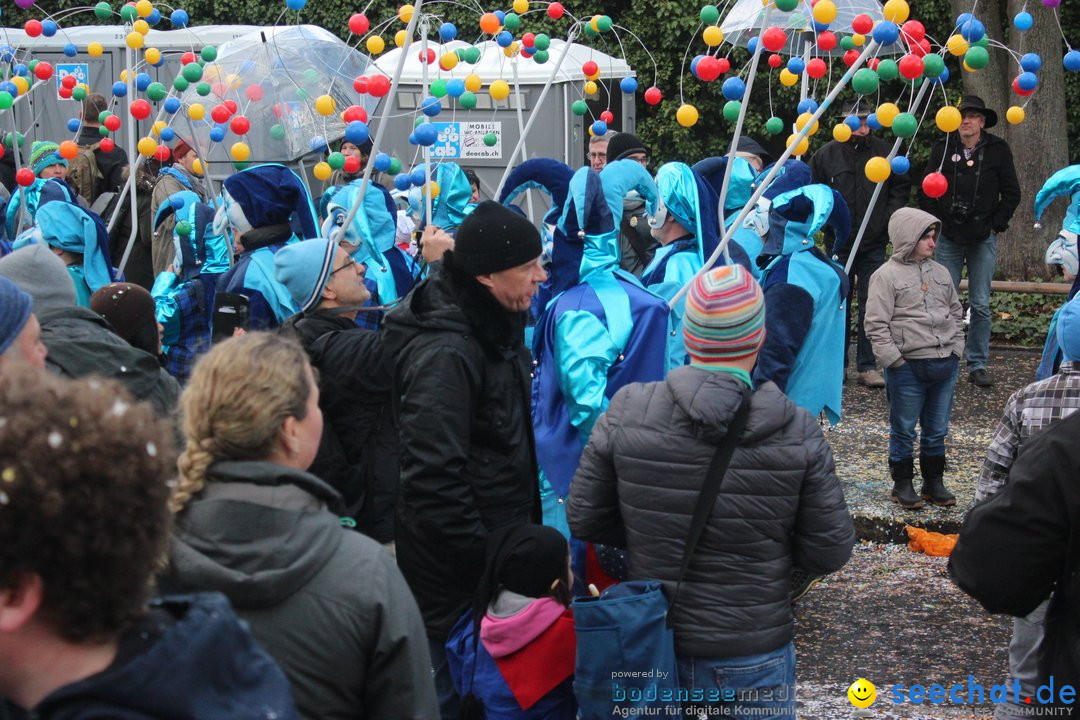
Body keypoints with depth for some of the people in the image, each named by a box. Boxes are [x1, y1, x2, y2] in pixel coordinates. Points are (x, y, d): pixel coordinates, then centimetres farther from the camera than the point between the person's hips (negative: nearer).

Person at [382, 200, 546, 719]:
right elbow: (434, 477, -26)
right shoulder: (446, 353, -24)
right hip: (454, 577, -9)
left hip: (492, 546, 9)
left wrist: (519, 536, 18)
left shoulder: (494, 326, 6)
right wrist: (486, 567, -20)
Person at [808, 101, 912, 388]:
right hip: (838, 242, 0)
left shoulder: (885, 152, 0)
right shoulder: (827, 154, 0)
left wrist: (887, 218, 1)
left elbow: (902, 188, 12)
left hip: (874, 243, 0)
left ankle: (868, 366, 3)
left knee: (871, 305, -2)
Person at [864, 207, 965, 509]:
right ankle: (902, 485, 17)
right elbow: (876, 325, -11)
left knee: (937, 430, 14)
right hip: (908, 367, -5)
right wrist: (895, 360, -13)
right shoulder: (886, 276, -8)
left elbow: (955, 312, 22)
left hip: (945, 365, 6)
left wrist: (955, 349, 12)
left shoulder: (940, 273, 11)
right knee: (904, 430, 5)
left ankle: (934, 482, 26)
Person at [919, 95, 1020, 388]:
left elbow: (1011, 193, 6)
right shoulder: (942, 148, 4)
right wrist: (935, 222, 0)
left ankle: (978, 364, 10)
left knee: (980, 305, 2)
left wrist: (996, 224, -1)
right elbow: (927, 190, 9)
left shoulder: (998, 150, 3)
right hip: (949, 238, 0)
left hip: (984, 239, 0)